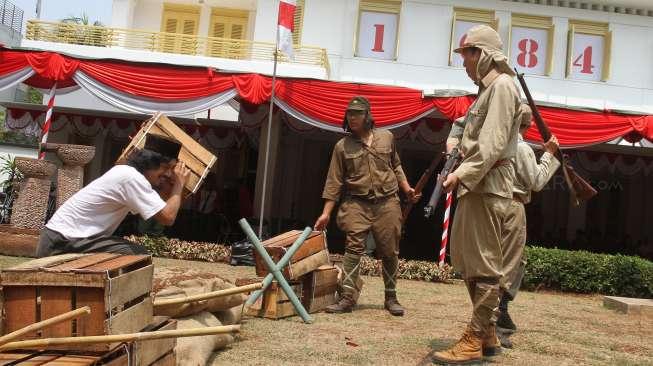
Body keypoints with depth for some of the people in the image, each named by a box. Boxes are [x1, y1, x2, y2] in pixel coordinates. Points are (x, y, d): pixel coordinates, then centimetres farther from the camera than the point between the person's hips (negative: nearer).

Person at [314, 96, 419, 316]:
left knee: (390, 252, 5)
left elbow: (396, 167, 20)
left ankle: (391, 298, 19)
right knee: (353, 249, -10)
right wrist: (326, 213, -3)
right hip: (357, 204, -1)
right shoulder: (342, 146, 2)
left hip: (387, 203, 2)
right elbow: (334, 181, 1)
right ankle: (347, 298, -7)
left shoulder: (386, 138, 7)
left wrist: (406, 189, 9)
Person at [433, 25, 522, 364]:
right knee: (465, 258, 13)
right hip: (475, 184, 10)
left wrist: (463, 173, -22)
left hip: (488, 185, -10)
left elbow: (493, 142, -18)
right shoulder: (487, 88, 23)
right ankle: (488, 333, 22)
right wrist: (460, 172, 10)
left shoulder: (501, 85, -7)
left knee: (484, 263, -6)